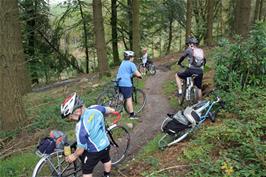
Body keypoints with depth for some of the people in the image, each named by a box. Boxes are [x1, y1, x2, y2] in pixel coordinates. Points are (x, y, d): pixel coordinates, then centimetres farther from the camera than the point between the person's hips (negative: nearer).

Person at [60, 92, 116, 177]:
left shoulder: (81, 127, -33)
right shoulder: (95, 108, -17)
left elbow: (81, 147, -21)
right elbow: (106, 109, 5)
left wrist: (74, 156, -2)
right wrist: (112, 110, 29)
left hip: (94, 151, -7)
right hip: (105, 144, 7)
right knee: (106, 160, 33)